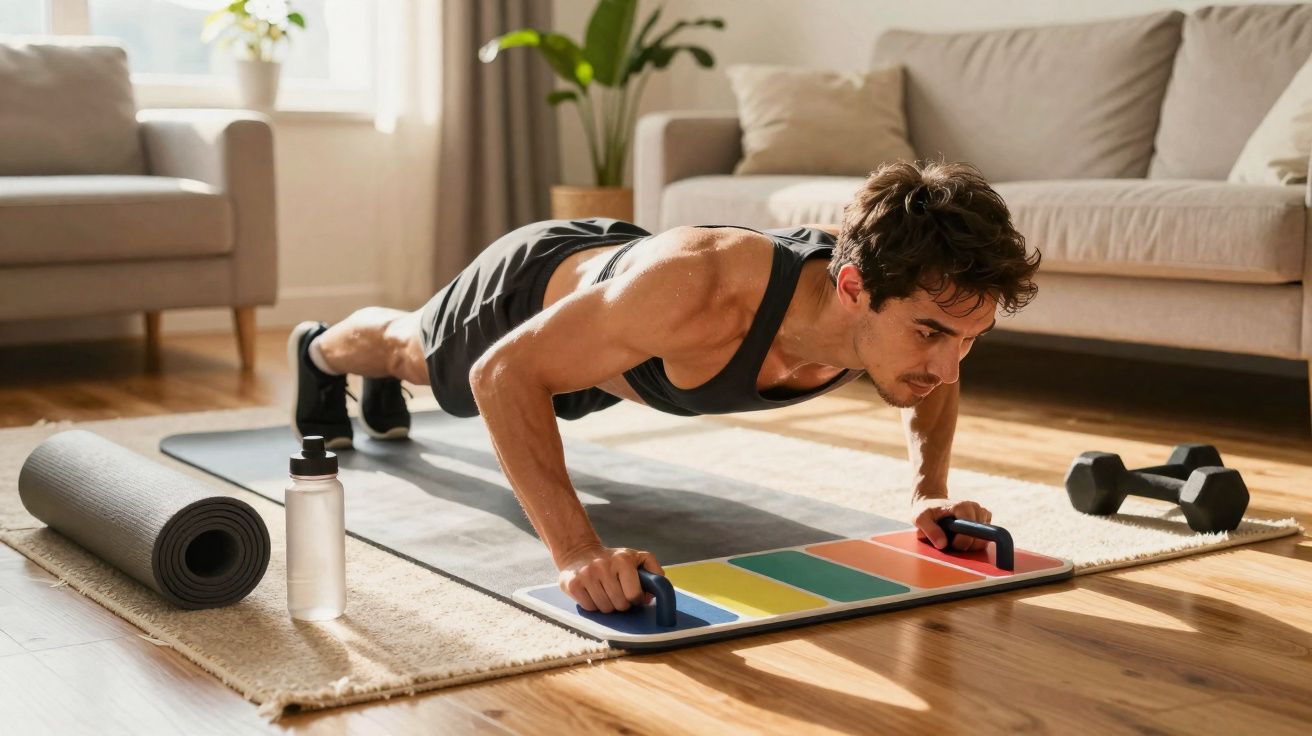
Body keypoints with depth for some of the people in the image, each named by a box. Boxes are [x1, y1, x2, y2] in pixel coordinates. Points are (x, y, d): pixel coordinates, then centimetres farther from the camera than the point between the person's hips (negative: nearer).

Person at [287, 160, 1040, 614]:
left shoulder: (904, 299, -35)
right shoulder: (699, 289, -54)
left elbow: (934, 379, -8)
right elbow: (503, 373, -45)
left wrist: (931, 491, -23)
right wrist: (577, 550, -54)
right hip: (532, 287, -5)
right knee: (412, 349, 33)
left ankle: (382, 390, 74)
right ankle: (320, 350, 69)